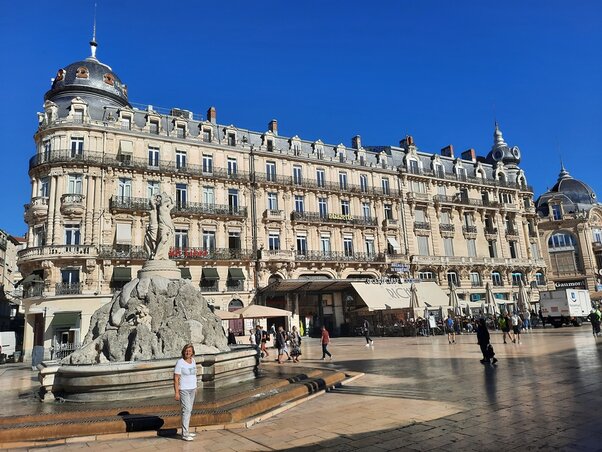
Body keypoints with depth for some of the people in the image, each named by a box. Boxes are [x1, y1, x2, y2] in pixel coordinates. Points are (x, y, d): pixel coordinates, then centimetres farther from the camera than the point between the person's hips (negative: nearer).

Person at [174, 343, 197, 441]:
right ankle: (184, 434, -5)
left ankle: (186, 431, 22)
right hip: (183, 390, -7)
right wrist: (176, 392, -17)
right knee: (186, 410, -10)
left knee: (189, 410, 12)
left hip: (192, 389, 7)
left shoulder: (193, 360, 5)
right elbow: (176, 378, -15)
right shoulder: (180, 362, -15)